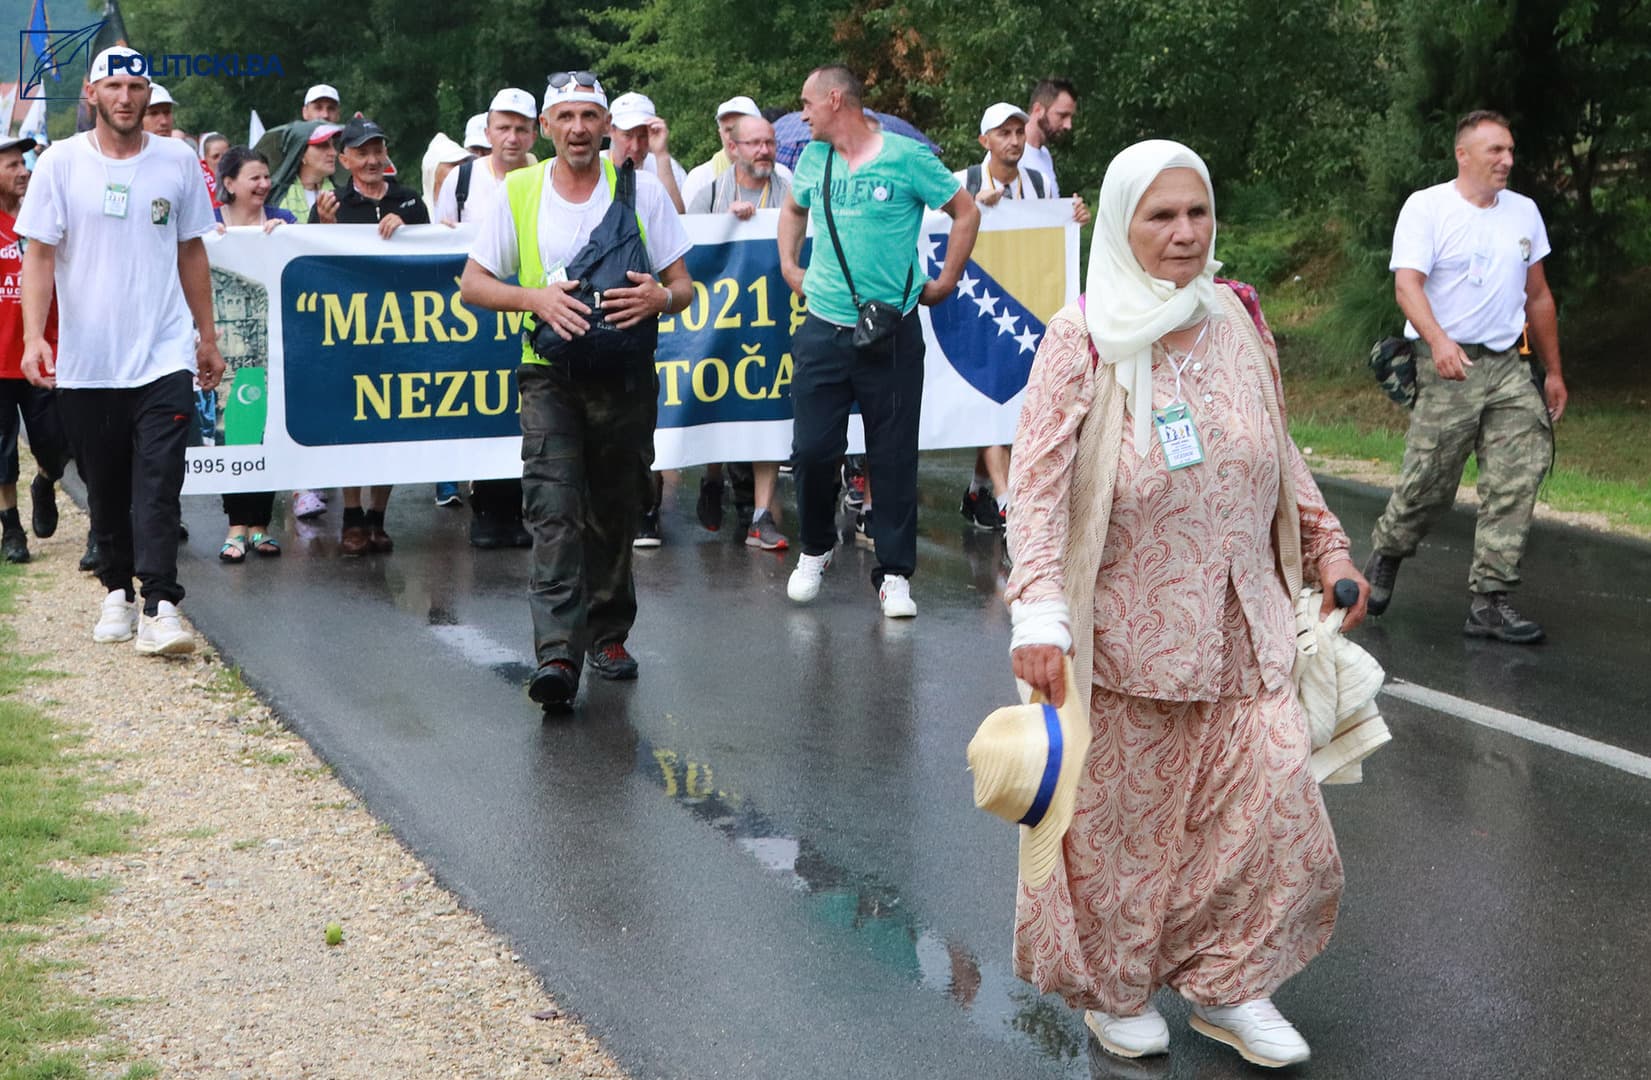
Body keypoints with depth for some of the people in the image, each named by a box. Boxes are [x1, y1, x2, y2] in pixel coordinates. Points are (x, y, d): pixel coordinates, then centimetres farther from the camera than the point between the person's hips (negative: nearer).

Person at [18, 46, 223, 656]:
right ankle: (117, 591, 27)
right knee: (105, 489, 11)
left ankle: (159, 607, -10)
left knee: (158, 487, -9)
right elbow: (39, 255, -2)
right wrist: (34, 336, -15)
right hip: (84, 362, 1)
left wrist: (208, 338, 14)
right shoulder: (61, 162, 0)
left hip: (164, 356, 0)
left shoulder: (178, 160, 5)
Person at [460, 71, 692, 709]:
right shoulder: (519, 192, 4)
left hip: (626, 375, 1)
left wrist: (658, 298, -20)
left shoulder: (641, 188, 2)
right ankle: (557, 656, -19)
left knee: (615, 514, 10)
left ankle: (607, 634, 27)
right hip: (550, 374, -1)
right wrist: (536, 298, -13)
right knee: (554, 512, -13)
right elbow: (472, 284, 6)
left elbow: (684, 287, 4)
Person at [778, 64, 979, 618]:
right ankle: (815, 549, 25)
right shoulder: (812, 158, 8)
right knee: (812, 449, 1)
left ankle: (895, 573, 11)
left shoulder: (906, 156, -5)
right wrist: (789, 267, 17)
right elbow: (792, 209, 29)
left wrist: (945, 282, 2)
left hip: (892, 334, -3)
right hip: (823, 332, 3)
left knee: (893, 457, 2)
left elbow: (966, 213, 2)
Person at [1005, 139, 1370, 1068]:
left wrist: (1328, 548, 14)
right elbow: (1037, 487, -18)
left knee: (1274, 807, 1)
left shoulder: (1238, 320, 2)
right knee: (1123, 819, 9)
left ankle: (1227, 986, 24)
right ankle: (1113, 988, 34)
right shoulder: (1082, 340, -12)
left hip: (1243, 631, 4)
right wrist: (1039, 617, -28)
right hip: (1126, 639, -4)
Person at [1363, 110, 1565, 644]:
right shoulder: (1426, 207, -4)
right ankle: (1385, 556, 28)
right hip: (1447, 366, -5)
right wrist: (1438, 340, -34)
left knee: (1515, 484, -5)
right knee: (1427, 483, -1)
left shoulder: (1524, 212, 13)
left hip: (1510, 366, 5)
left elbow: (1538, 296, 20)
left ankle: (1489, 602, -2)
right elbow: (1407, 282, -16)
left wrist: (1553, 371, 19)